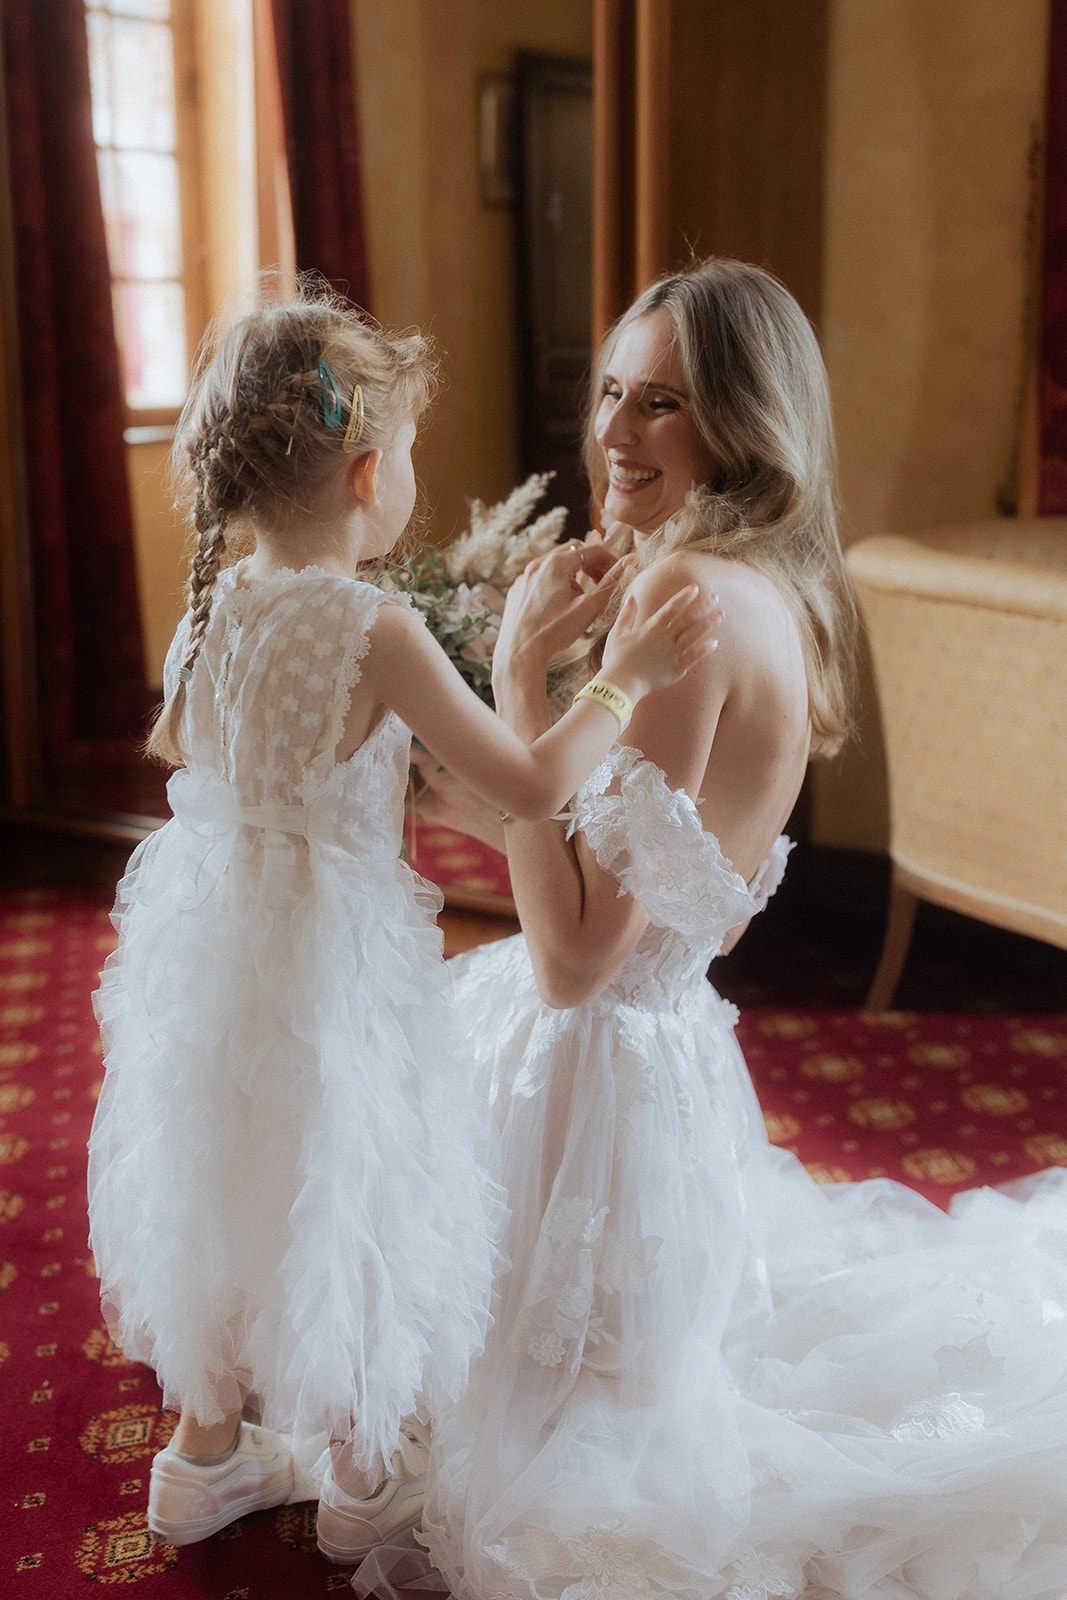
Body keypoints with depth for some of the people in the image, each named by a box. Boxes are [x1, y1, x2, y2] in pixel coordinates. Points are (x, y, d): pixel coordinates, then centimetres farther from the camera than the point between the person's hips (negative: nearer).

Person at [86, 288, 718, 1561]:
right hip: (331, 963, -6)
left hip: (209, 941, 6)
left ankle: (204, 1455, 42)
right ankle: (368, 1479, 35)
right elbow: (533, 789, -22)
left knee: (232, 1191, 23)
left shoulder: (211, 607, -4)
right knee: (342, 1204, 14)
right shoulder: (376, 630, -23)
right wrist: (623, 680, -10)